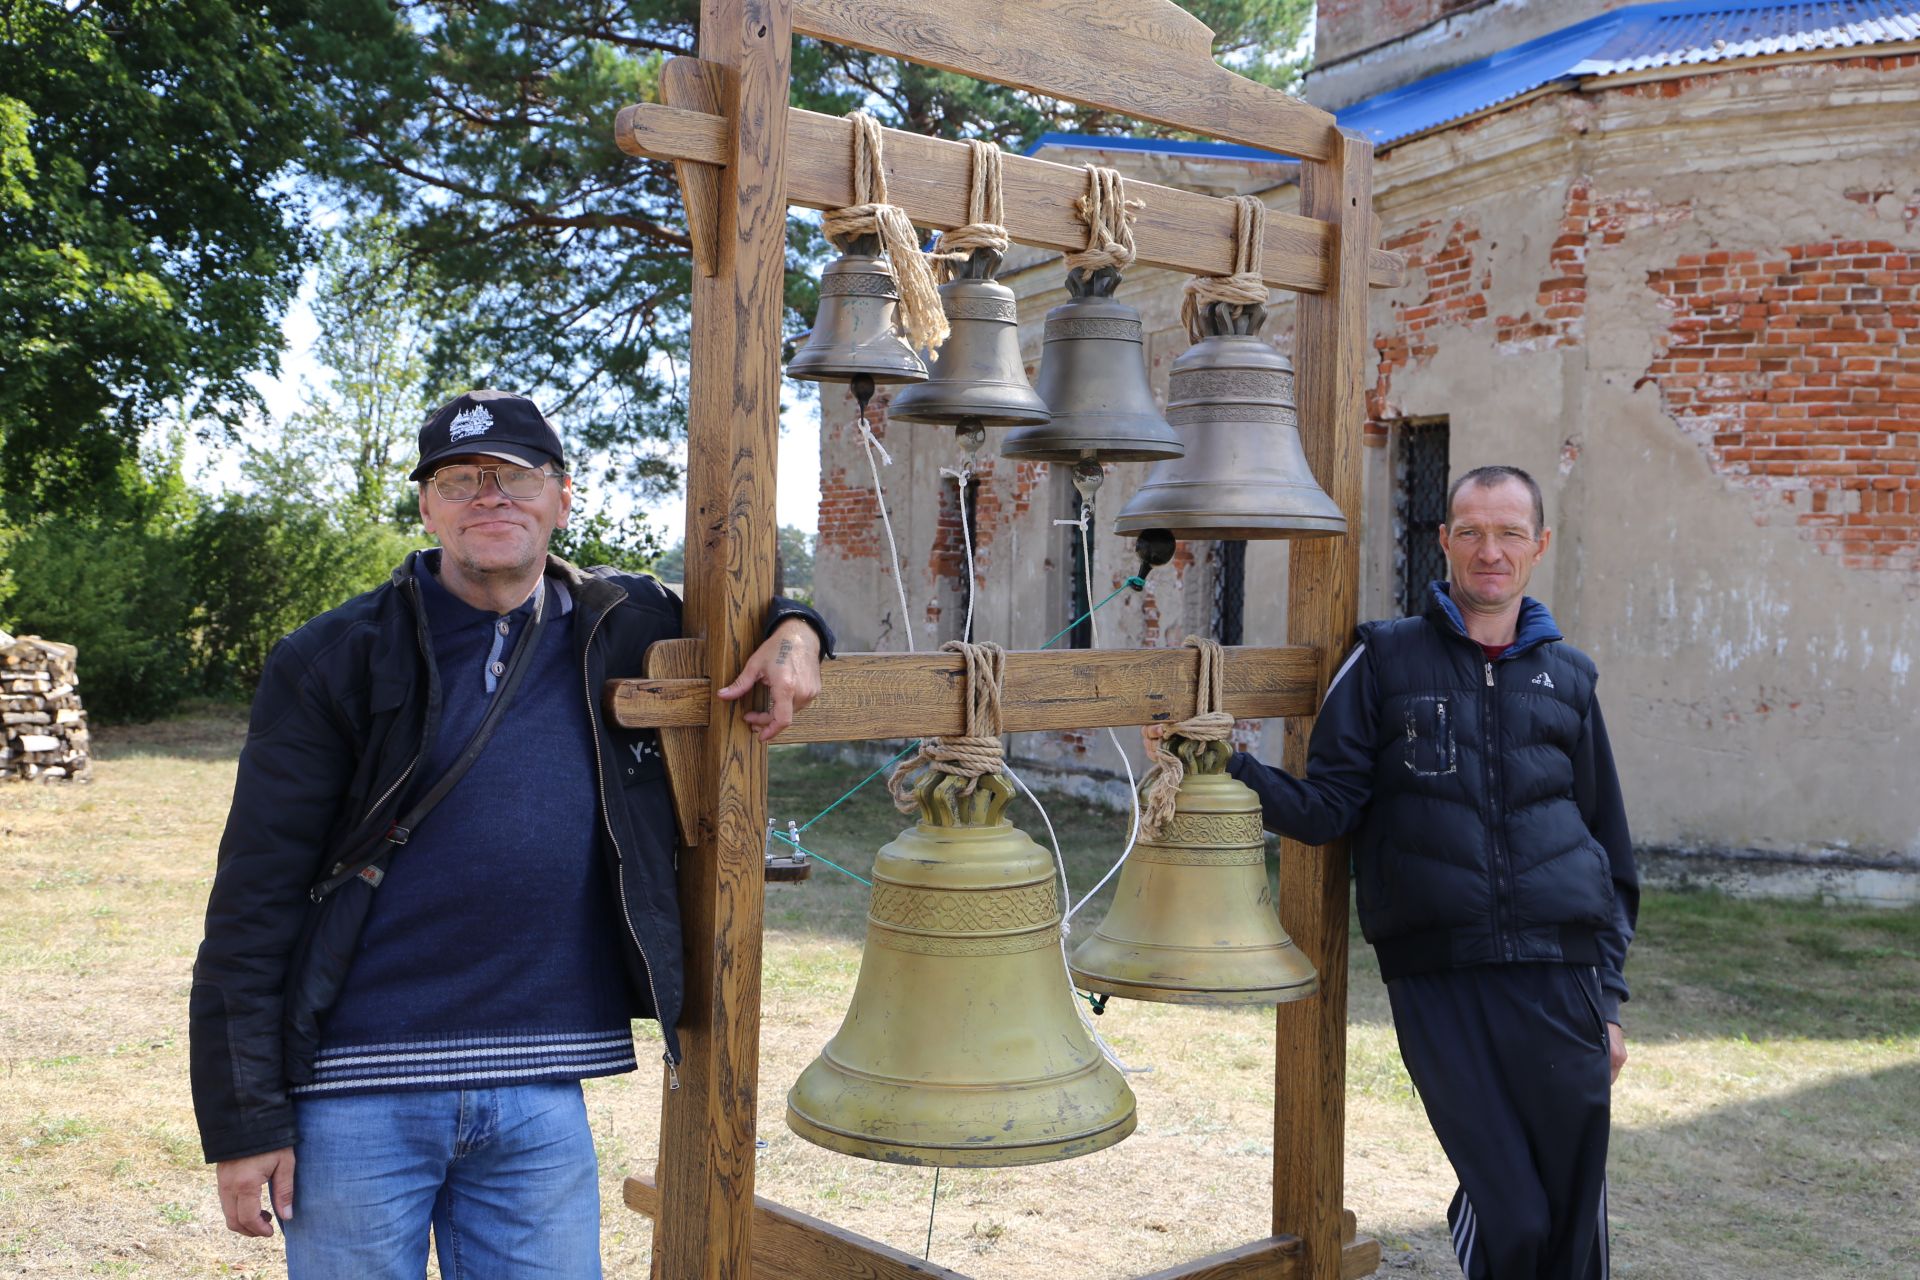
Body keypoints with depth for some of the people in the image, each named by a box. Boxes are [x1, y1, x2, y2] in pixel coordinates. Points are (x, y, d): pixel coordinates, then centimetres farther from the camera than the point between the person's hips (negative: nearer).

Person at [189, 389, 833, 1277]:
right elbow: (254, 902, -4)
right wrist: (245, 1122, -7)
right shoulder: (335, 662, -4)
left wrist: (793, 632, 0)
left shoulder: (624, 630, 5)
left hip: (540, 1099, 3)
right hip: (361, 1099, -2)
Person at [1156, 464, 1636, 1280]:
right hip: (1438, 978, -2)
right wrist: (1224, 765, -17)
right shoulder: (1387, 661, 6)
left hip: (1559, 976, 3)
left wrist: (1608, 997, 14)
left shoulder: (1567, 676, 14)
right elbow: (1326, 809, 0)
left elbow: (1610, 850, 18)